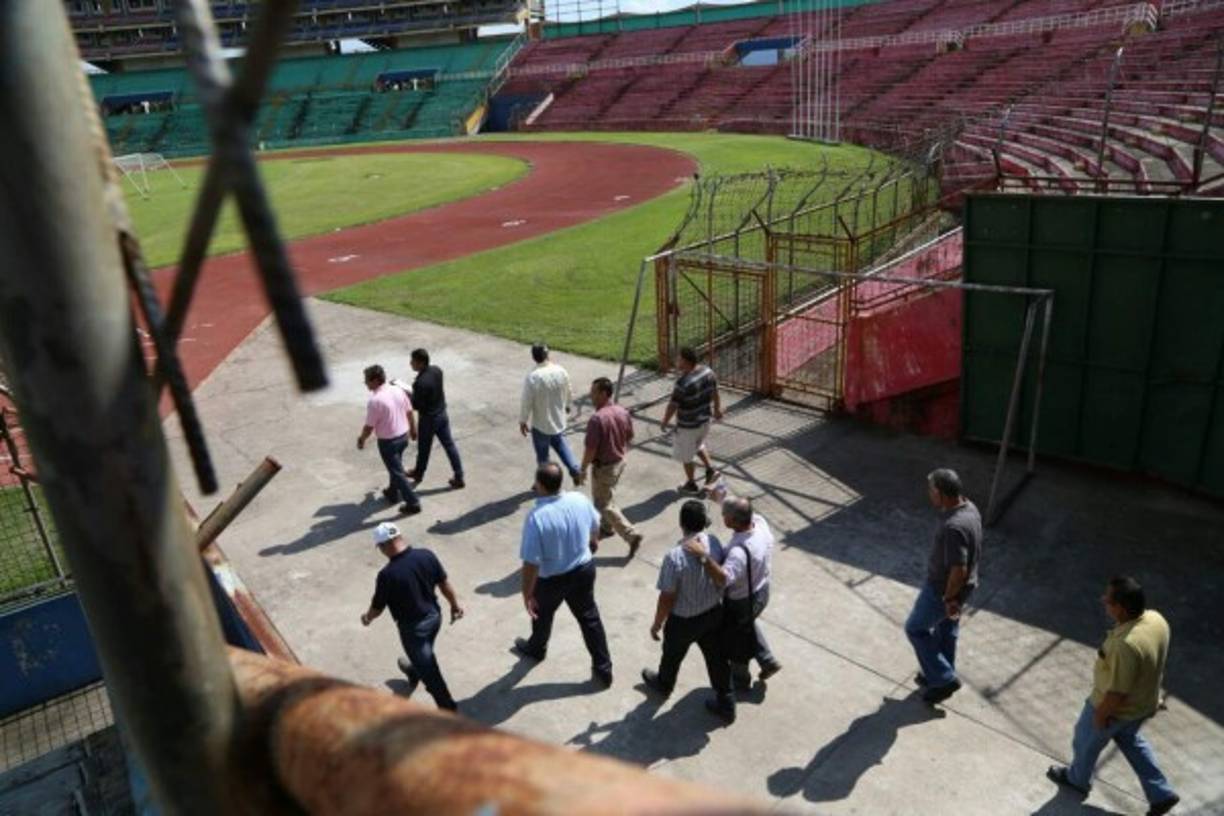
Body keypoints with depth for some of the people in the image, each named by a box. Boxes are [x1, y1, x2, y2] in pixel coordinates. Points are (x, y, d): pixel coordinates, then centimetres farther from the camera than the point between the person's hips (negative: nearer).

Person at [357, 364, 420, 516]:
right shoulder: (398, 391, -4)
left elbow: (369, 426, -18)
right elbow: (409, 412, 7)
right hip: (403, 436, 8)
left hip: (388, 441, -8)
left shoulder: (374, 400, -24)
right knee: (395, 466, 27)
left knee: (397, 471, 3)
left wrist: (361, 439, 1)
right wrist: (413, 429, 22)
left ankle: (413, 503, 6)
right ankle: (392, 492, 45)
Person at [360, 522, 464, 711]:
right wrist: (455, 605, 15)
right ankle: (414, 673, 63)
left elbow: (377, 608, -13)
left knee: (428, 670, 12)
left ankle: (448, 709, 23)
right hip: (434, 616, 6)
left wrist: (367, 617, 10)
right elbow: (444, 583, -2)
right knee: (424, 656, 35)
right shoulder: (426, 555, -15)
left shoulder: (387, 574, -29)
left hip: (413, 627, -6)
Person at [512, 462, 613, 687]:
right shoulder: (581, 500, -15)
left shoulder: (536, 517, -32)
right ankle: (603, 669, 30)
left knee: (542, 614, 26)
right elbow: (595, 526, 6)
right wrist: (593, 543, 28)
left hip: (552, 579, -4)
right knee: (589, 617, 21)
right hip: (584, 569, 4)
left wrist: (527, 593, -12)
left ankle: (536, 649, 55)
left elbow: (531, 563, -26)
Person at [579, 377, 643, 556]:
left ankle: (631, 535, 0)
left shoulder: (597, 418, -29)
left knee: (604, 504, 5)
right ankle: (606, 527, 44)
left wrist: (584, 469, -11)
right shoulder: (623, 412, -5)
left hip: (603, 467, -8)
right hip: (619, 462, 8)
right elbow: (630, 438, 7)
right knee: (608, 497, 27)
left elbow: (590, 449, -24)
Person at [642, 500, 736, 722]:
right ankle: (726, 704, 38)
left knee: (672, 656, 26)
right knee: (717, 658, 22)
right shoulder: (715, 543, -16)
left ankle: (663, 684, 54)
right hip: (714, 613, 4)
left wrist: (657, 624, -7)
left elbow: (667, 598, -23)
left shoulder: (675, 557, -33)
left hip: (683, 620, -4)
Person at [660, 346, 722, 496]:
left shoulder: (683, 383, -32)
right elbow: (715, 392, 6)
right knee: (698, 445, 34)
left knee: (685, 455, 15)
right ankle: (710, 469, 27)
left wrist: (665, 422, -5)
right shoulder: (708, 371, -9)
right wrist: (717, 408, 23)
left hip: (688, 425, -7)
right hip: (704, 419, 7)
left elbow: (672, 406, -22)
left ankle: (691, 486, 30)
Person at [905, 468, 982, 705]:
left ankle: (944, 679, 20)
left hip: (942, 588, -9)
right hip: (963, 586, 9)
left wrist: (949, 598, -17)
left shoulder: (953, 527, -37)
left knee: (916, 629, 11)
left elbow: (959, 571, -31)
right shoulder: (970, 508, -7)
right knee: (947, 629, 26)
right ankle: (942, 674, 45)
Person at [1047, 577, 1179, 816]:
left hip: (1117, 708, -7)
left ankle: (1077, 778, 50)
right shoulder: (1156, 619, -18)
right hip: (1144, 702, 7)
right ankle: (1161, 794, 43)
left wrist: (1101, 714, -12)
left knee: (1086, 740, 23)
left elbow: (1118, 692, -31)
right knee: (1130, 740, 35)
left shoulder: (1125, 645, -43)